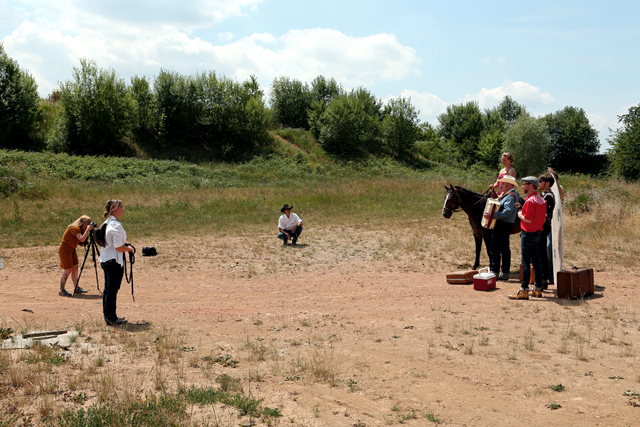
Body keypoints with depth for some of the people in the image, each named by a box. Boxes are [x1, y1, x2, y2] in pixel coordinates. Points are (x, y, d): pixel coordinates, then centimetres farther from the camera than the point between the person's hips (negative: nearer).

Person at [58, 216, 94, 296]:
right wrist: (88, 229, -26)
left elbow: (82, 242, 5)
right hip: (65, 250, -9)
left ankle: (76, 288, 14)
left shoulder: (80, 229, 8)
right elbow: (82, 239, -32)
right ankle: (61, 290, 2)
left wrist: (89, 231, -3)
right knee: (68, 270, -7)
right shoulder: (75, 228, -20)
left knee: (75, 267, 7)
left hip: (71, 250, 9)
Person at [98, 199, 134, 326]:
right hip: (114, 261, -10)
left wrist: (124, 243, 16)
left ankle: (108, 316, 24)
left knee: (108, 288, 15)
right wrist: (129, 248, -4)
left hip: (105, 260, 10)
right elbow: (119, 247, -21)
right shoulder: (116, 225, -19)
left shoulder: (106, 223, 11)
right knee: (112, 289, -3)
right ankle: (111, 318, 3)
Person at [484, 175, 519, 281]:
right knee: (505, 249, 12)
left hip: (503, 225, -11)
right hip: (505, 225, 11)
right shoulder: (508, 195, 18)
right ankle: (505, 273, 17)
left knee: (495, 248, -9)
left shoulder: (510, 196, -16)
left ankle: (494, 272, -7)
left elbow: (507, 212, -25)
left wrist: (492, 215, -28)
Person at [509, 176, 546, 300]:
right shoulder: (542, 200, 10)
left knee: (526, 263, -8)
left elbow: (528, 219, -23)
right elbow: (544, 217, 15)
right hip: (537, 233, 9)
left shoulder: (530, 201, -18)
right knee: (536, 262, 13)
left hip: (528, 234, -9)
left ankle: (524, 291, -8)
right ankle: (538, 289, 19)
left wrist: (520, 215, -4)